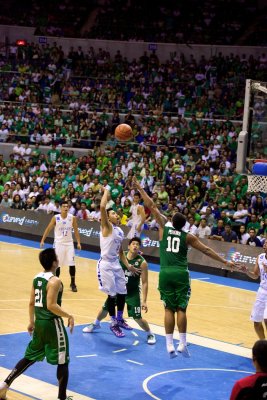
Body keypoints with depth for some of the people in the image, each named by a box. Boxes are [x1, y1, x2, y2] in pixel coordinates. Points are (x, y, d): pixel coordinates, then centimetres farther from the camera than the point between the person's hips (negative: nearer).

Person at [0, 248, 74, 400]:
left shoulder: (37, 278, 7)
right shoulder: (55, 281, -17)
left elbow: (32, 303, 13)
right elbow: (51, 305, -24)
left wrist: (32, 322, 23)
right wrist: (69, 316, -17)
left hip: (39, 323, 8)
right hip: (53, 324, -8)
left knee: (31, 356, 20)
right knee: (63, 361, 5)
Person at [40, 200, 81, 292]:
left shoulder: (72, 218, -5)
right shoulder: (55, 218, -11)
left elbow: (76, 230, 4)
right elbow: (48, 229, -2)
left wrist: (78, 242, 0)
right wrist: (42, 240, -7)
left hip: (69, 243, 1)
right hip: (59, 243, -1)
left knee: (72, 264, -4)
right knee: (57, 264, 3)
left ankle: (73, 283, 10)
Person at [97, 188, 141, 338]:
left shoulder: (120, 231, 12)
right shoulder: (107, 227, -11)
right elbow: (102, 207, -28)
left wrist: (128, 265, 9)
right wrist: (106, 191, -15)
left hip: (116, 264, 8)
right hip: (106, 265, -8)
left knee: (122, 293, 12)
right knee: (112, 295, -2)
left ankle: (120, 319, 31)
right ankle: (114, 324, 12)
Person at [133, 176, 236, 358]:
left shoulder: (164, 226, 4)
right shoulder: (188, 237, 4)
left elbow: (152, 206, 6)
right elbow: (206, 250, 5)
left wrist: (140, 188, 12)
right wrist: (225, 262, 10)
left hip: (165, 273, 1)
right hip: (181, 274, -1)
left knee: (169, 309, 5)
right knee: (181, 309, 3)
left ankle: (170, 345, 2)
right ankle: (183, 344, 0)